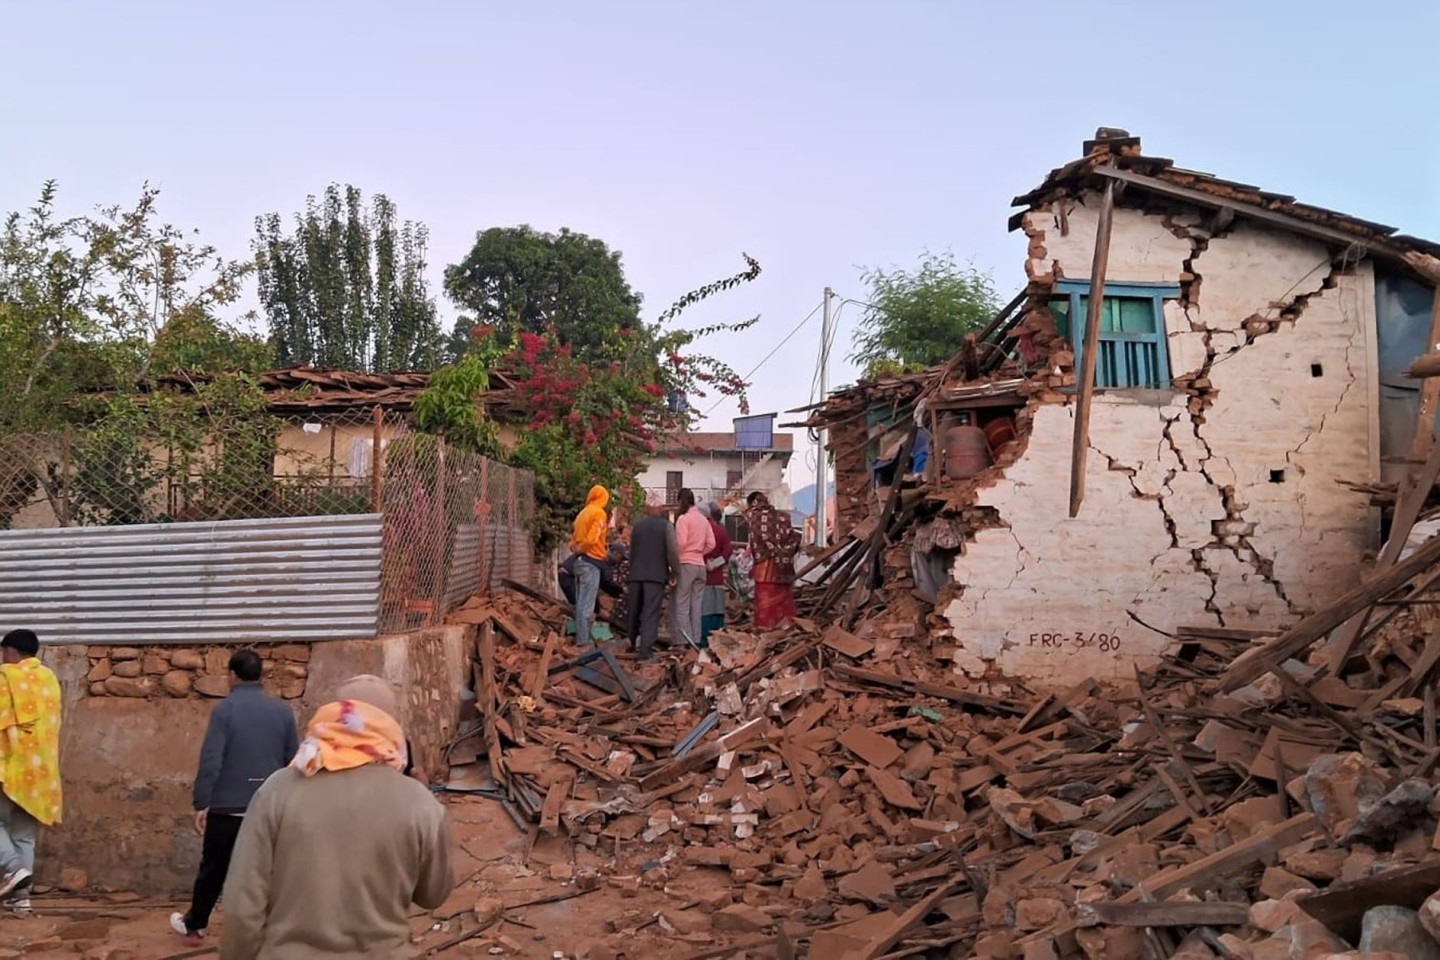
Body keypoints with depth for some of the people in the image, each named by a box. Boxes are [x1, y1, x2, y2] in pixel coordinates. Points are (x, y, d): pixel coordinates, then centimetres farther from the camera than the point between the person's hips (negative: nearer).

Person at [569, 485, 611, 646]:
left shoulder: (583, 514, 16)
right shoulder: (599, 513, -8)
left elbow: (574, 539, 15)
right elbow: (592, 538, -19)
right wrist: (580, 549, -4)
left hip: (580, 561, 8)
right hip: (591, 562, -8)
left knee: (580, 603, 12)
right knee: (587, 604, -7)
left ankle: (580, 637, 16)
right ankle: (583, 641, -8)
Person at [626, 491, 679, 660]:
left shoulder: (637, 525, 5)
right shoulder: (666, 526, -6)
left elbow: (631, 550, 7)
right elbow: (673, 552, -11)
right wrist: (674, 572, 1)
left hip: (636, 574, 4)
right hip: (656, 575, -4)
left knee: (633, 611, 17)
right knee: (651, 614, -3)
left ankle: (633, 644, 31)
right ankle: (644, 650, -11)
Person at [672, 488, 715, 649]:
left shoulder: (683, 518, -8)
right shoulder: (704, 519, 10)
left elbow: (680, 543, -15)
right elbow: (711, 544, 8)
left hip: (685, 564, -6)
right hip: (700, 565, 6)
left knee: (682, 605, -2)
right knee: (696, 605, 9)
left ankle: (685, 641, -5)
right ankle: (696, 640, 10)